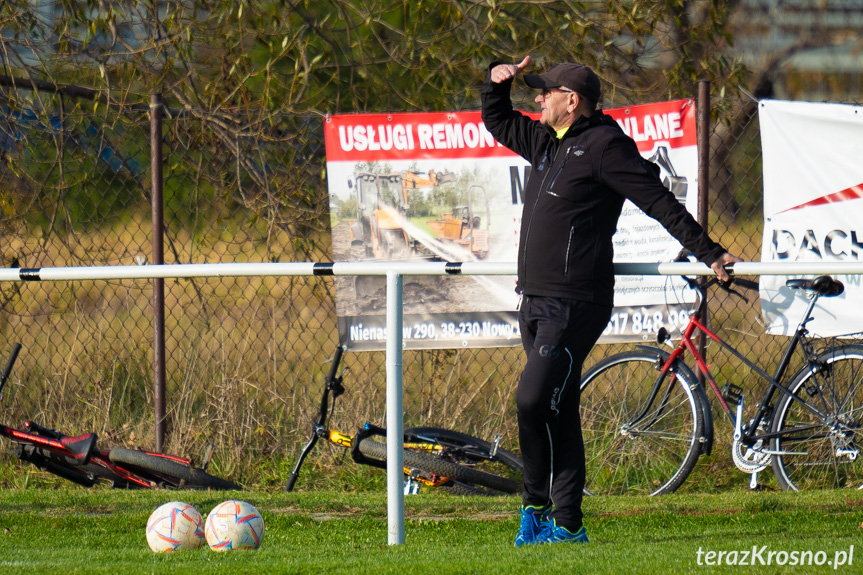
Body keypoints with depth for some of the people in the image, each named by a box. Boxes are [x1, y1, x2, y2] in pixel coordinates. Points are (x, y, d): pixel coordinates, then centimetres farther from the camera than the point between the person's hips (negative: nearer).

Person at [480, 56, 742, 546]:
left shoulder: (604, 146, -9)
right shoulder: (547, 143, 16)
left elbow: (659, 201, -11)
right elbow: (498, 122, 34)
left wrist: (708, 253, -12)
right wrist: (497, 82, 15)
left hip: (574, 304, -9)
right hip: (537, 302, 9)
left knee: (535, 401, -17)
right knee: (557, 410, 8)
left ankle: (542, 507, -9)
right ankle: (563, 523, 10)